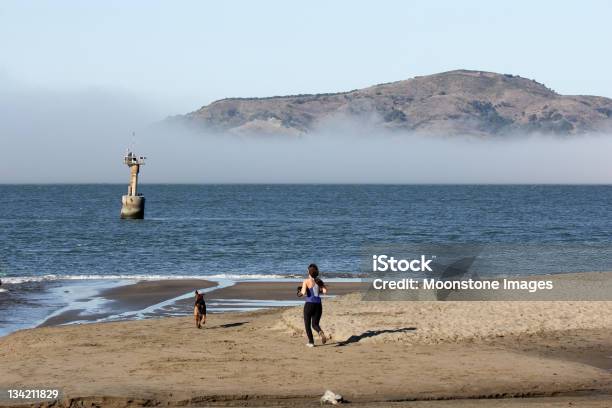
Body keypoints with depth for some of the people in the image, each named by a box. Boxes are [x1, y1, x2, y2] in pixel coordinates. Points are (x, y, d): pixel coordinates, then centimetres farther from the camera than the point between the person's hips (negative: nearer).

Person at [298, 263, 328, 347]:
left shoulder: (306, 281, -6)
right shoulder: (319, 281, 7)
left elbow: (303, 292, -17)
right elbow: (325, 291, -5)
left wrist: (300, 292, 6)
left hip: (309, 304, -4)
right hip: (318, 305, 4)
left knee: (307, 324, 14)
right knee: (315, 324, 11)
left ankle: (311, 342, 14)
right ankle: (321, 332, -22)